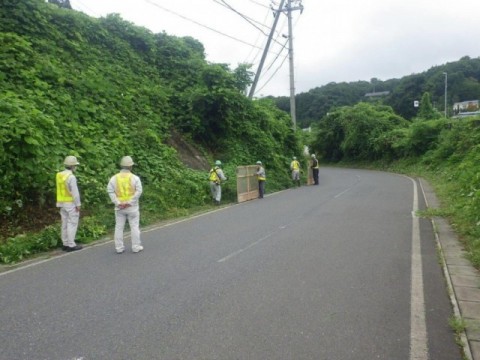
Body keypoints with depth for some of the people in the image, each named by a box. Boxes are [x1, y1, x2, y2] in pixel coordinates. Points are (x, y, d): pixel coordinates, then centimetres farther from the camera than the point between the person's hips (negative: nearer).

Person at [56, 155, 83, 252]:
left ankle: (65, 244, 17)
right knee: (72, 224, -3)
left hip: (62, 203, 8)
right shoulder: (71, 177, -19)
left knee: (65, 224, 12)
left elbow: (60, 190, 11)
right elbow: (75, 192, -20)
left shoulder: (59, 175, 8)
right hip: (71, 203, -8)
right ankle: (71, 245, -1)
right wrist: (78, 204, -14)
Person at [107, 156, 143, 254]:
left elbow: (110, 190, -8)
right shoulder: (135, 178, -6)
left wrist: (117, 203, -10)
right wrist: (130, 202, -14)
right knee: (134, 227, 6)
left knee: (119, 227, 8)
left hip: (119, 207, 2)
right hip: (132, 207, -2)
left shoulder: (114, 178, 1)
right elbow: (139, 191, -15)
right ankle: (136, 247, 10)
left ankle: (119, 248, 11)